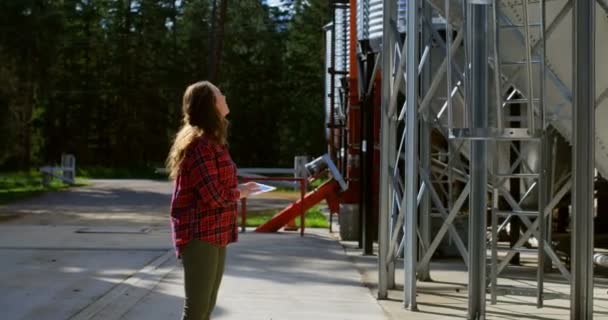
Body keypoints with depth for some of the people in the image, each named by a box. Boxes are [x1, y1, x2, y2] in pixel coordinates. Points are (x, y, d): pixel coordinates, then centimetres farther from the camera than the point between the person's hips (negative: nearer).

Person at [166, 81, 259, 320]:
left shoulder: (211, 141, 15)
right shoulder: (200, 143, -17)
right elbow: (214, 195, -22)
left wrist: (237, 189, 4)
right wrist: (239, 193, -5)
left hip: (215, 234, 10)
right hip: (199, 236, -10)